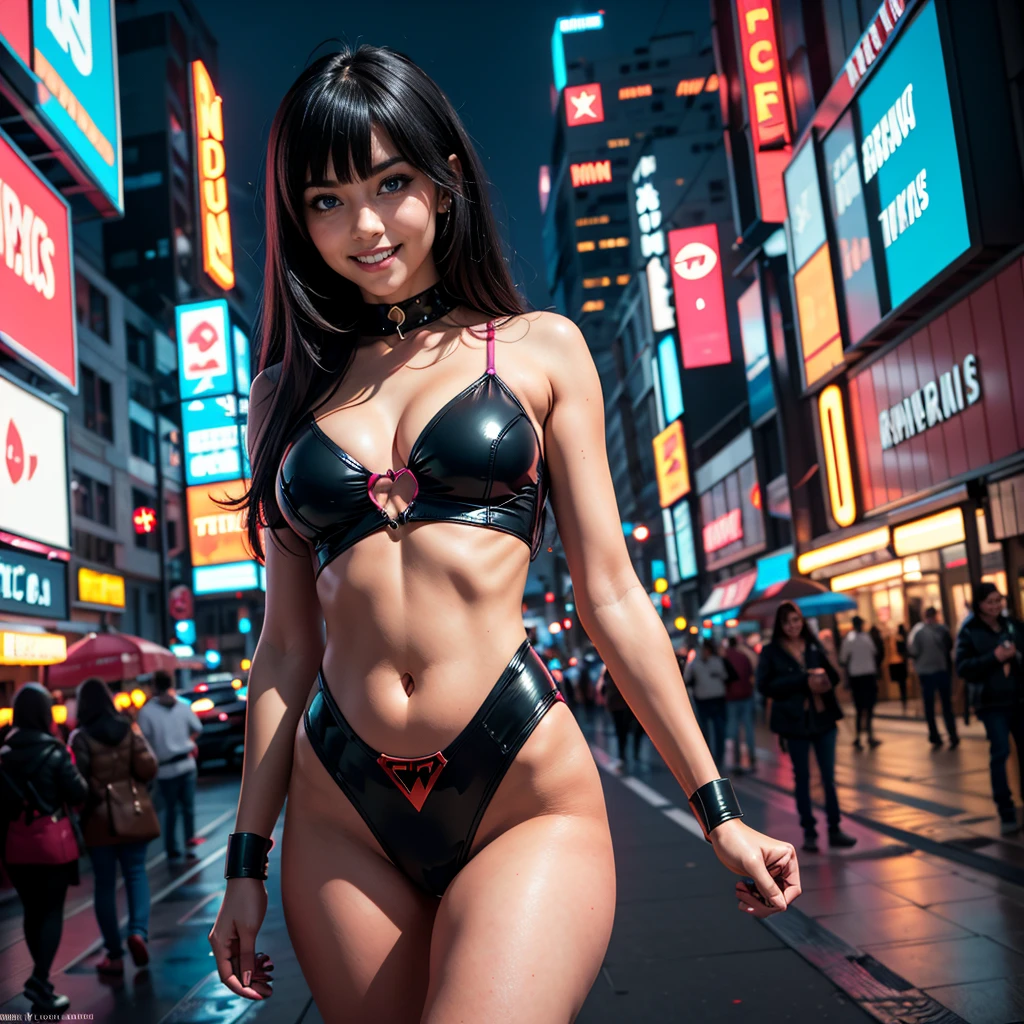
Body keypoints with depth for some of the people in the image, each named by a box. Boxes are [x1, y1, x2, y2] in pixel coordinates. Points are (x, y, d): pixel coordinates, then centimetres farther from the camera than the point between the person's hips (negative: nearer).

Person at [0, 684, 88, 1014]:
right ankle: (39, 980, -8)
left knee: (32, 912, 15)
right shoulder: (53, 752, -12)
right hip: (53, 841, -4)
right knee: (52, 911, 4)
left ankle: (41, 984, 24)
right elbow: (78, 794, -10)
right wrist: (72, 770, 7)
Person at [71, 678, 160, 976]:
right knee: (136, 873, 15)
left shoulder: (80, 737, -9)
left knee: (104, 884, 8)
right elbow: (148, 769, -5)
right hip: (133, 813, 2)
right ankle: (138, 931, -8)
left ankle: (115, 955, 12)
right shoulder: (129, 729, -2)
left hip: (100, 817, -2)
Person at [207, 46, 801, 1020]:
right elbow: (287, 644, 11)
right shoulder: (286, 393, 11)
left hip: (526, 796, -2)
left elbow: (610, 595, 4)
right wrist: (248, 858, 10)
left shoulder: (538, 350, 5)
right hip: (342, 815, 3)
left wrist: (717, 811, 4)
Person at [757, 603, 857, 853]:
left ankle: (835, 829, 14)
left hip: (823, 718, 2)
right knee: (802, 778, 7)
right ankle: (809, 832, 15)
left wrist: (822, 678, -18)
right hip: (795, 722, -2)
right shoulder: (771, 651, -4)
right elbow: (765, 685, -14)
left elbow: (834, 676, 7)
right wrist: (803, 681, -19)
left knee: (829, 776, 5)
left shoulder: (814, 646, 6)